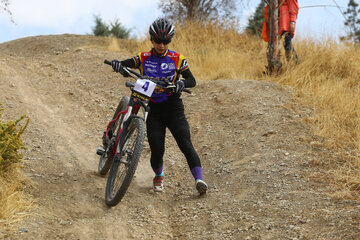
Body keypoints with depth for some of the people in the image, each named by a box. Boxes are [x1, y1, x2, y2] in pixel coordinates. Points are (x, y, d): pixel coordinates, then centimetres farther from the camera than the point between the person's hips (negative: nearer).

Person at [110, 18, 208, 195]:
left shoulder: (177, 59, 0)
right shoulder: (143, 58, 2)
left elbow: (192, 80, -6)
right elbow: (123, 65, -3)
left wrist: (181, 83, -29)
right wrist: (117, 64, -27)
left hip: (173, 109, -1)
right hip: (153, 110, 1)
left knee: (185, 144, -19)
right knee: (157, 150, -6)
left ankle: (199, 180, -24)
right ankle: (158, 176, 25)